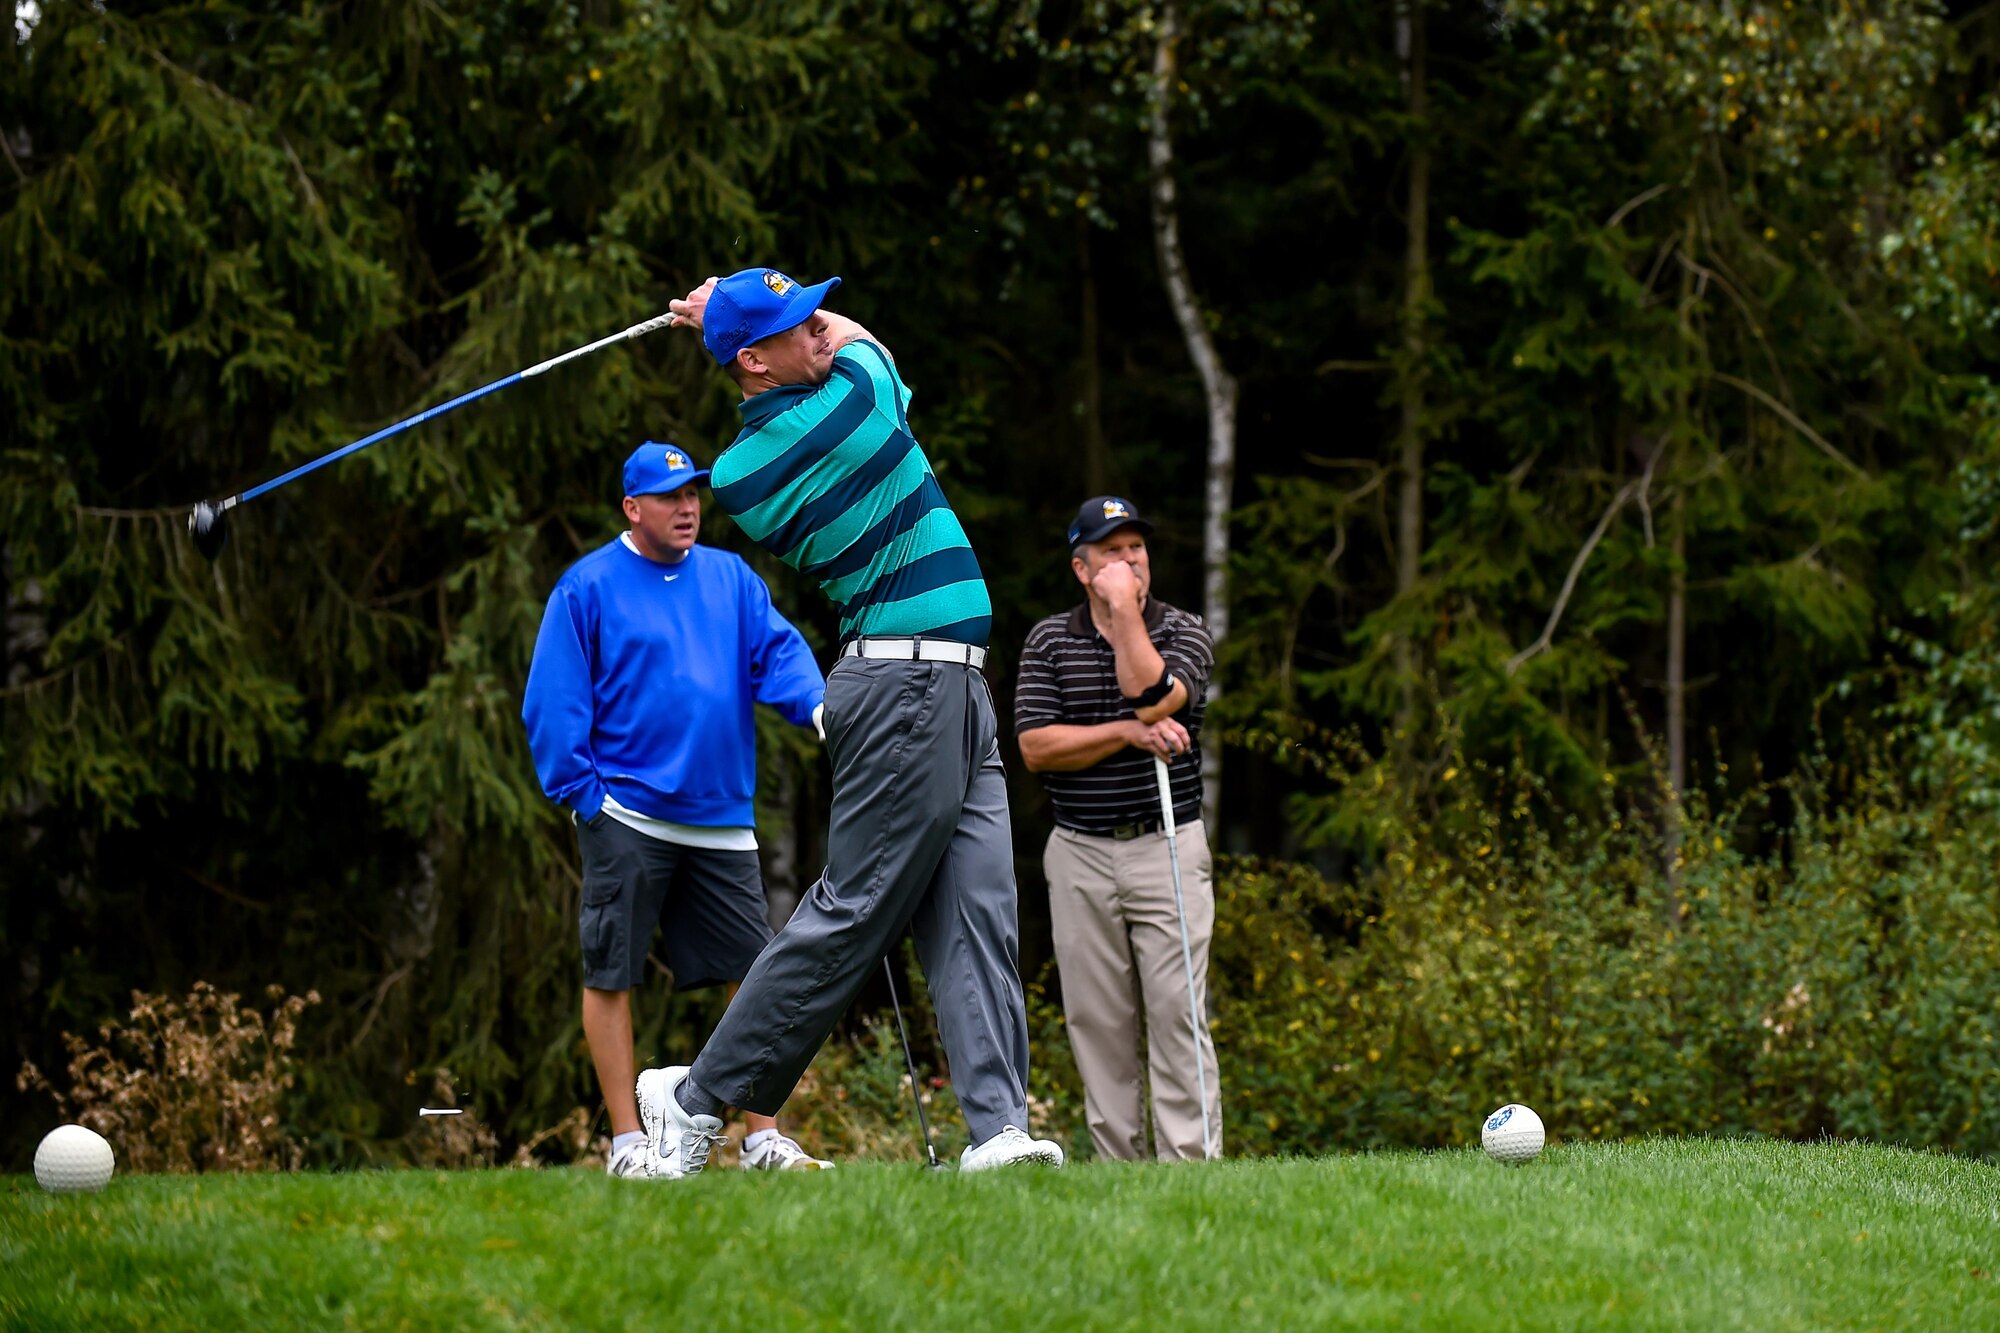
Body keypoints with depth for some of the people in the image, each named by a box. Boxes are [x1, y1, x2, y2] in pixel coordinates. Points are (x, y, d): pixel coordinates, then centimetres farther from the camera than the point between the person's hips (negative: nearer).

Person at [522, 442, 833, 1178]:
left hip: (722, 821, 4)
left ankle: (762, 1136, 9)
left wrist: (817, 704, -18)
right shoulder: (587, 588, -1)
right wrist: (583, 793, -9)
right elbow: (552, 703, -3)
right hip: (626, 818, -4)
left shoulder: (731, 579, 13)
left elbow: (777, 649, 2)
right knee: (610, 976, -1)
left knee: (758, 971, 3)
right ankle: (627, 1140, 6)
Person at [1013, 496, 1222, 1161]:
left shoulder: (1185, 632, 2)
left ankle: (1188, 1163, -10)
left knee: (1177, 1015, -8)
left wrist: (1127, 610, -13)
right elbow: (1035, 748, -5)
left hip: (1166, 848, -2)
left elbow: (1152, 699, -18)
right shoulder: (1048, 641, 6)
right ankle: (1116, 1166, 6)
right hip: (1080, 855, 2)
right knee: (1097, 1021, 2)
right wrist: (1129, 733, -14)